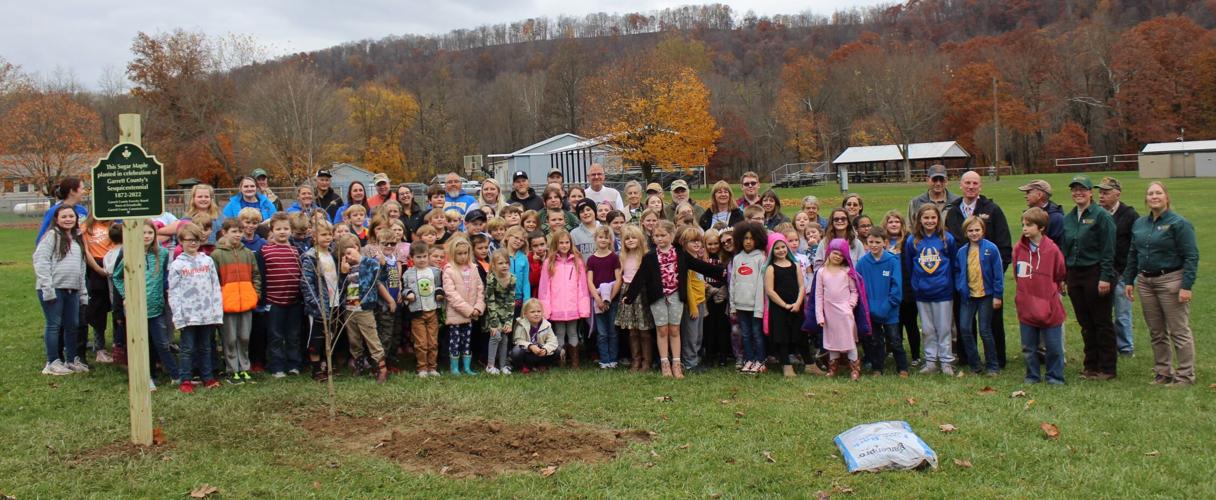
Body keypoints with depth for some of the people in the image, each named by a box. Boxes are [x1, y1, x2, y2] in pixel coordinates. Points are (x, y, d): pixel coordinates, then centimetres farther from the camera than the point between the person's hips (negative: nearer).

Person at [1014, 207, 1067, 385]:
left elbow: (1060, 276, 2)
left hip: (1049, 308, -3)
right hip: (1026, 307, 3)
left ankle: (1055, 377, 19)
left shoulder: (1052, 249, -10)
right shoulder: (1019, 249, -2)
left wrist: (1050, 292, 8)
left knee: (1054, 347, 6)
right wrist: (1025, 292, 9)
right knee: (1028, 348, 11)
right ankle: (1032, 376, 24)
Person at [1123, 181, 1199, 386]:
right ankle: (1163, 372, 22)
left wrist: (1186, 286, -18)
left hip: (1171, 281, -6)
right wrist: (1129, 280, 12)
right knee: (1156, 332, 12)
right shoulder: (1139, 224, 11)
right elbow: (1132, 254, 17)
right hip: (1146, 282, 7)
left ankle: (1185, 375, 5)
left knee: (1179, 331, -2)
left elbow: (1191, 256, -12)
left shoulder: (1178, 223, -9)